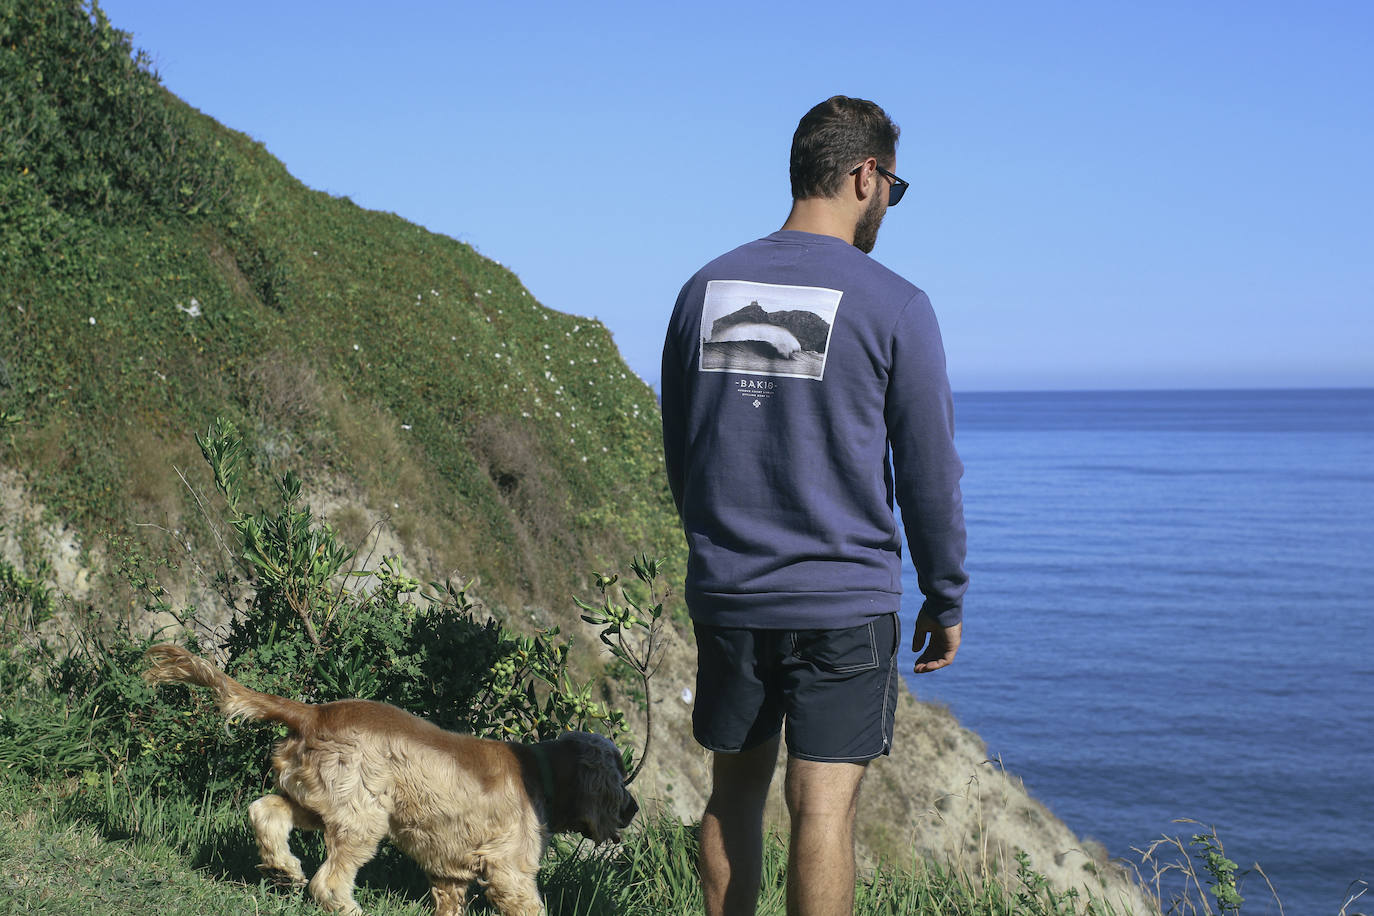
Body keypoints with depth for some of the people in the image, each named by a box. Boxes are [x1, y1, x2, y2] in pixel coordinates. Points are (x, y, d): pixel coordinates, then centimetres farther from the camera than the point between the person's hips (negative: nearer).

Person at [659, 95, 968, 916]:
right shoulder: (894, 307, -9)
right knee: (824, 808, -1)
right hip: (844, 603, -5)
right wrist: (947, 600, 7)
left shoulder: (704, 290, 6)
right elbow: (929, 471, -5)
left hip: (725, 596, 5)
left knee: (736, 792, 16)